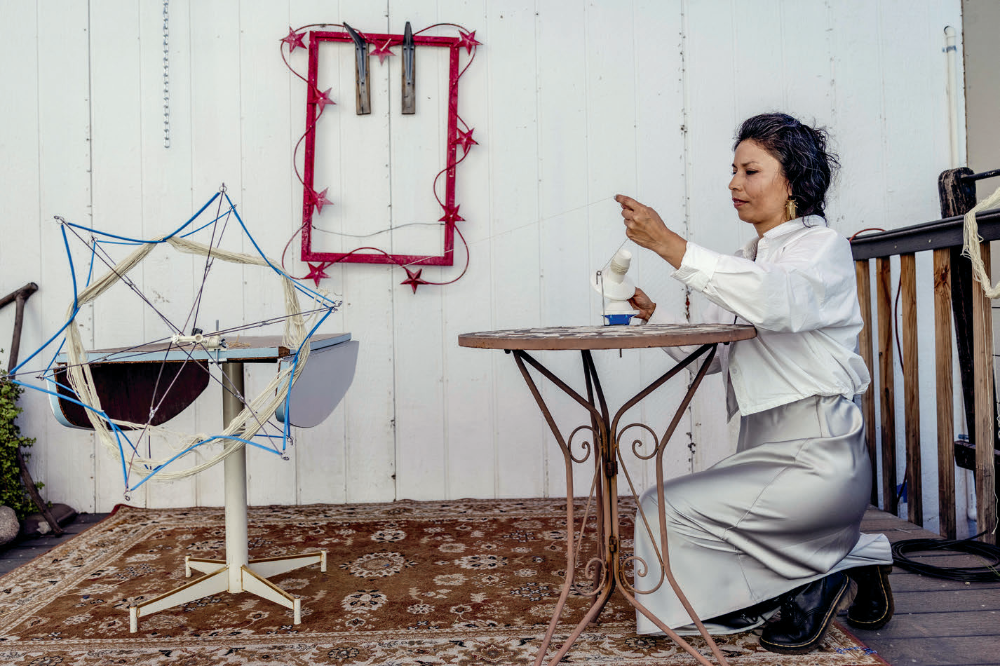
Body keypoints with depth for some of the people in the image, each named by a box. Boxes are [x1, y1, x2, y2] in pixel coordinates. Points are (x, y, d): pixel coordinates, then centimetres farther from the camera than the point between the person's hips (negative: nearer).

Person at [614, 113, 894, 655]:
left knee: (669, 509, -18)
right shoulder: (745, 262, 18)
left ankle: (810, 583, 3)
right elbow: (711, 353, 15)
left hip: (817, 458, -9)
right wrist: (652, 315, 1)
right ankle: (848, 559, 19)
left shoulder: (823, 246, -5)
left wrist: (670, 245, -31)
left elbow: (778, 301, -30)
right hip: (763, 454, 9)